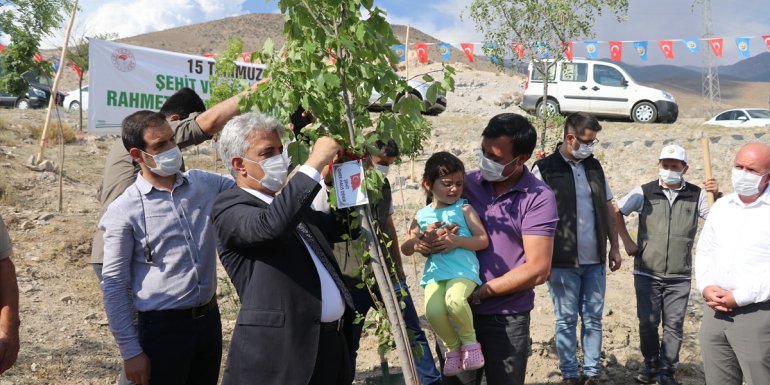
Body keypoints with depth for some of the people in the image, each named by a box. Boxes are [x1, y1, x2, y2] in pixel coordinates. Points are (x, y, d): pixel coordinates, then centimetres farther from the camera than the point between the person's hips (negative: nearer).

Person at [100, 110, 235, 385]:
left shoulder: (204, 184, 2)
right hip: (162, 328, -4)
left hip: (209, 319, 5)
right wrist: (130, 351, -8)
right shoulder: (124, 211, -10)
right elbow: (114, 284, -7)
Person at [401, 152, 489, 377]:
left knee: (455, 300, -34)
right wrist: (416, 244, -5)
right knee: (433, 311, -24)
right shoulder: (421, 216, 15)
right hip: (434, 273, 3)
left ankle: (470, 340, -2)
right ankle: (452, 346, 7)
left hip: (463, 270, -3)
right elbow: (405, 248, 18)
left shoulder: (464, 209, 6)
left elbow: (483, 240, 1)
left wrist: (457, 241, -14)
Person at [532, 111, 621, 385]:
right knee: (566, 320, 6)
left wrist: (614, 246, 11)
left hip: (595, 260, 5)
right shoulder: (545, 169, -8)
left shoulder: (594, 166, 9)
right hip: (563, 262, -5)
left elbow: (608, 208, 15)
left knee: (593, 318, 11)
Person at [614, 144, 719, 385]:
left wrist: (717, 196, -20)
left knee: (674, 325, 6)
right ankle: (651, 363, 28)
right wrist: (627, 241, 4)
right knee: (647, 322, 8)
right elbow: (616, 212, 9)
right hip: (646, 273, 0)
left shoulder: (697, 196, -2)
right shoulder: (645, 193, -2)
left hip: (679, 277, 0)